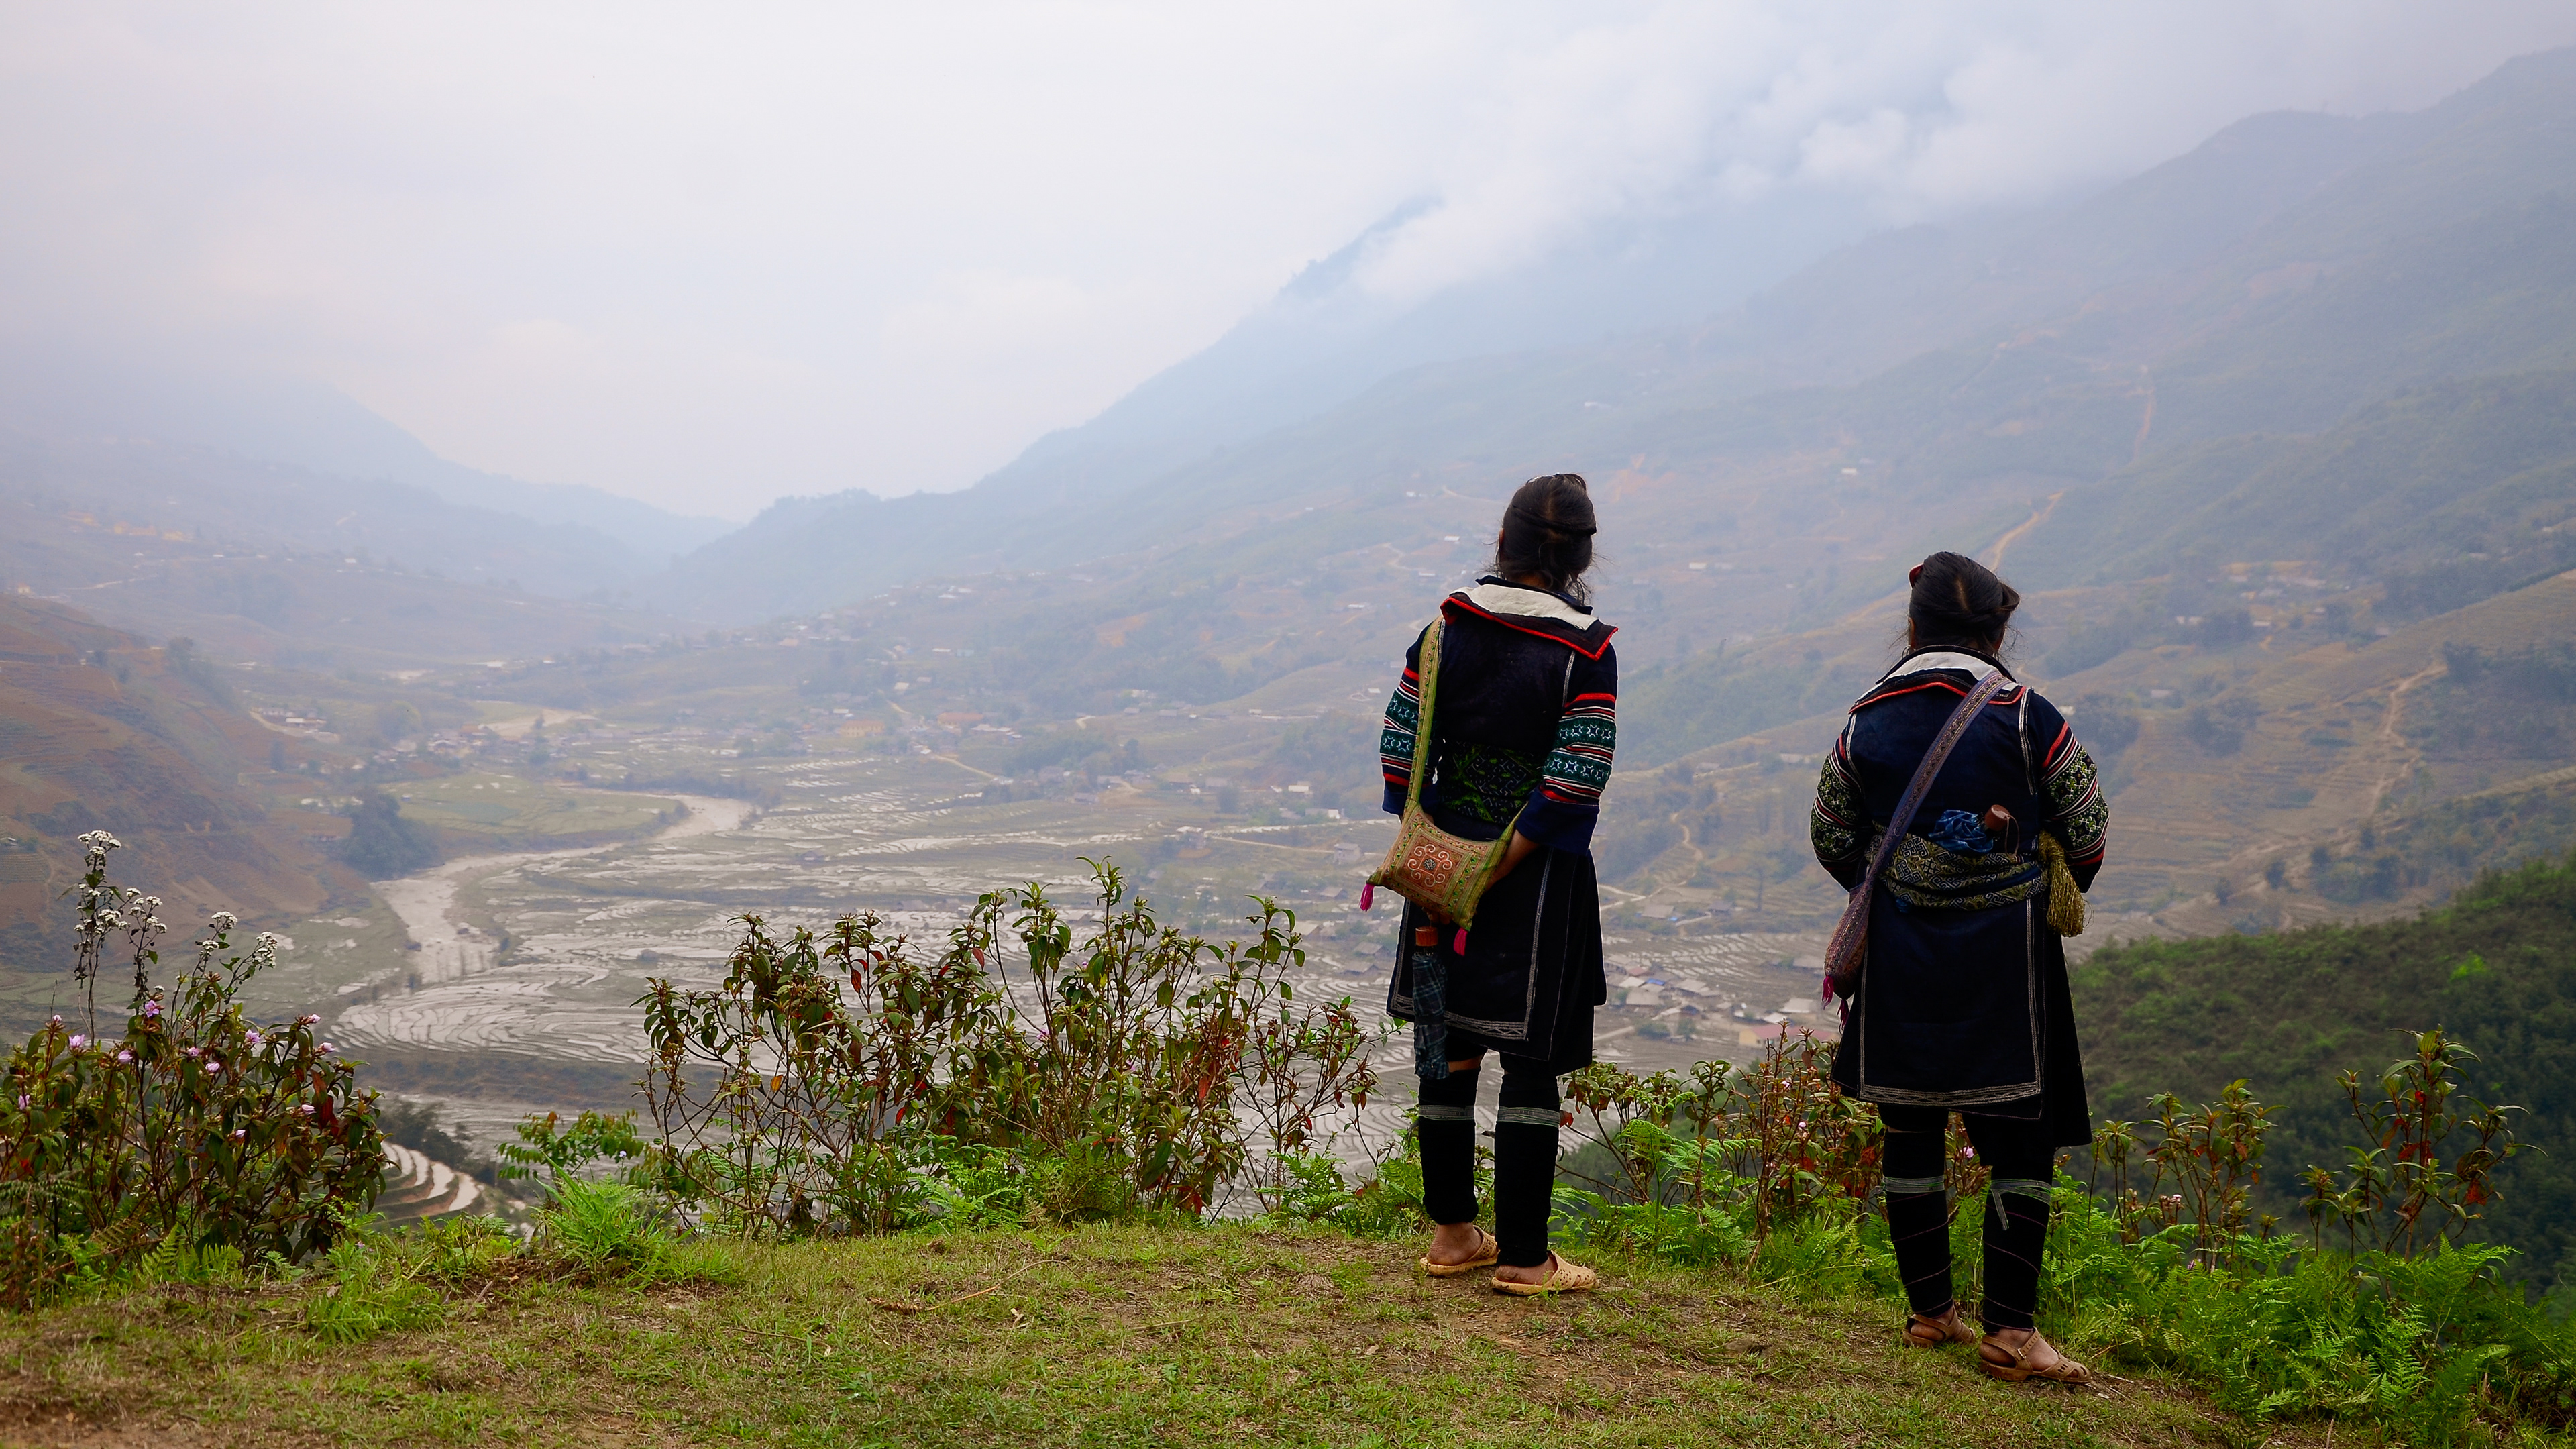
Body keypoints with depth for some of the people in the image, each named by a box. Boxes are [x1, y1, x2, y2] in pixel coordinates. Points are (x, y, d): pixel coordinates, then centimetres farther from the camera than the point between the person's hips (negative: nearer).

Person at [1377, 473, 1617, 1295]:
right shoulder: (1587, 650, -10)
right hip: (1537, 882, -4)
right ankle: (1522, 1257, 9)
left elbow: (1400, 749, -1)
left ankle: (1453, 1235, 25)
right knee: (1532, 1060, 4)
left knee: (1449, 1049, 13)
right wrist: (1495, 875, -12)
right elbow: (1572, 789, -17)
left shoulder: (1449, 627, 0)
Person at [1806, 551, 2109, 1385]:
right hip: (2008, 959, -3)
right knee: (2023, 1138, 3)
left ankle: (1930, 1311, 20)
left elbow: (1831, 840, 9)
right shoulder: (2026, 716, -6)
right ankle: (2010, 1329, 1)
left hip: (1900, 962, 3)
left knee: (1910, 1129, 11)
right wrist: (2056, 899, 18)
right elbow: (2087, 831, -1)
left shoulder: (1866, 722, 1)